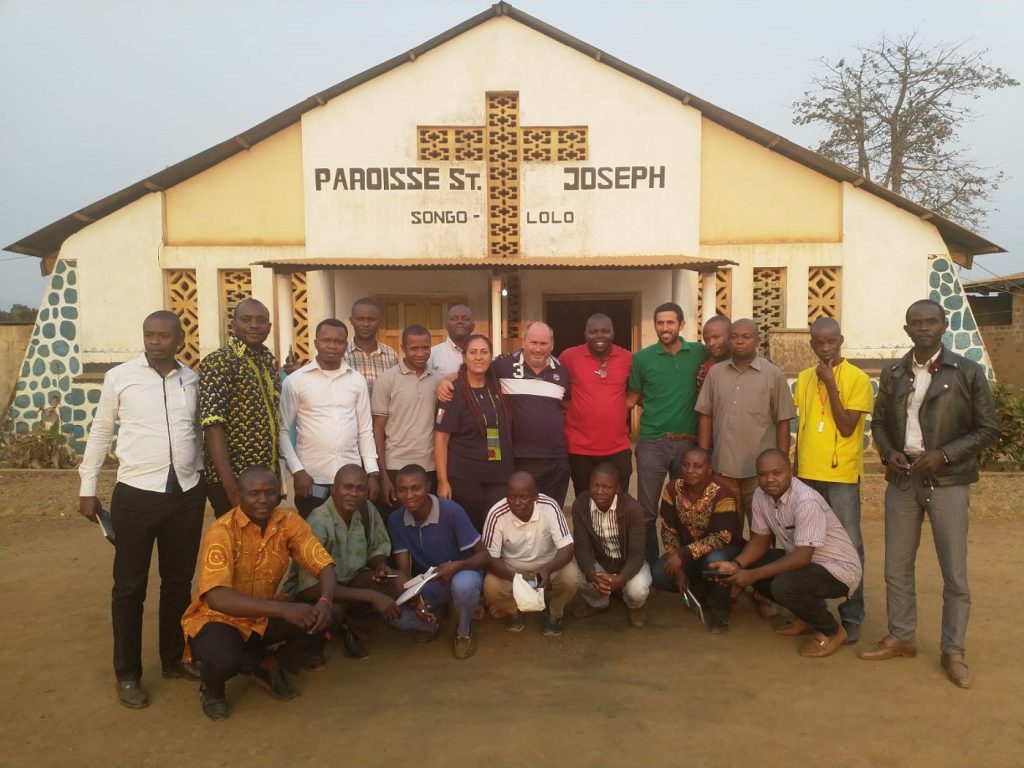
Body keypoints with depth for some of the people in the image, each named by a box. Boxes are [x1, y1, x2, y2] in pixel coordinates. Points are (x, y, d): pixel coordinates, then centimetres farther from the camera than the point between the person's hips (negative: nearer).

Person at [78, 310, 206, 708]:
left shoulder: (192, 381, 4)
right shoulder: (119, 377, -3)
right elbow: (100, 433, 3)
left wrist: (205, 478, 15)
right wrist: (87, 488, 3)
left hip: (187, 494, 3)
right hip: (136, 494, -3)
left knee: (179, 581, 14)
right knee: (129, 586, 6)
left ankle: (174, 659, 30)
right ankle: (127, 673, 21)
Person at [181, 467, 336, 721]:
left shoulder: (289, 522, -11)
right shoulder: (222, 531, -24)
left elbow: (324, 566, -12)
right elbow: (217, 598, -36)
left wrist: (325, 602, -35)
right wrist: (283, 609, -44)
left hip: (263, 617, 5)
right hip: (218, 617, -4)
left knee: (320, 620, -19)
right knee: (223, 661, -35)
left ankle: (270, 668, 10)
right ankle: (211, 687, 4)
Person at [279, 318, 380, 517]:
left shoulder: (357, 380, 6)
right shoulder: (295, 381, -2)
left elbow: (365, 429, 9)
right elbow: (283, 431, 0)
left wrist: (372, 472, 3)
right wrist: (296, 470, -9)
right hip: (312, 478, -2)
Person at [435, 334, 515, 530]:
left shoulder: (497, 386, 8)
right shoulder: (454, 392, -8)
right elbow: (441, 438, -10)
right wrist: (443, 481, -15)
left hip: (500, 476, 4)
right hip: (465, 478, -4)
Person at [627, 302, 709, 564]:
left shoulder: (699, 353, 1)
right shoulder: (642, 358, -1)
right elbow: (632, 398, 5)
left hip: (688, 442, 1)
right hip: (652, 443, -1)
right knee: (647, 511, 5)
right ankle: (650, 566, 21)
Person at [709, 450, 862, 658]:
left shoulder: (806, 501, -29)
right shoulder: (760, 495, -6)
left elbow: (802, 557, -31)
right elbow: (760, 540, 3)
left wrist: (753, 575, -34)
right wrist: (736, 564, -16)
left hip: (839, 568, -8)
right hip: (804, 559, 8)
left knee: (783, 586, -32)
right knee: (749, 564, -4)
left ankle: (831, 630, -2)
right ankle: (808, 612, 14)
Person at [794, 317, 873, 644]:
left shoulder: (858, 379, -7)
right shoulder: (804, 378, 9)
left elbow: (846, 427, -14)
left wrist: (830, 384, -16)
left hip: (842, 475, -5)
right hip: (807, 473, 5)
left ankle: (851, 616, 11)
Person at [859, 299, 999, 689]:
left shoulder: (968, 372, -5)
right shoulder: (892, 374, 6)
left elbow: (988, 429, -4)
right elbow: (879, 421, 14)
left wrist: (944, 454, -16)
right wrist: (888, 452, -5)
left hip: (947, 482, -3)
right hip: (901, 481, 4)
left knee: (955, 573, 4)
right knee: (897, 567, 11)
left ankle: (954, 650, 19)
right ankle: (901, 637, 27)